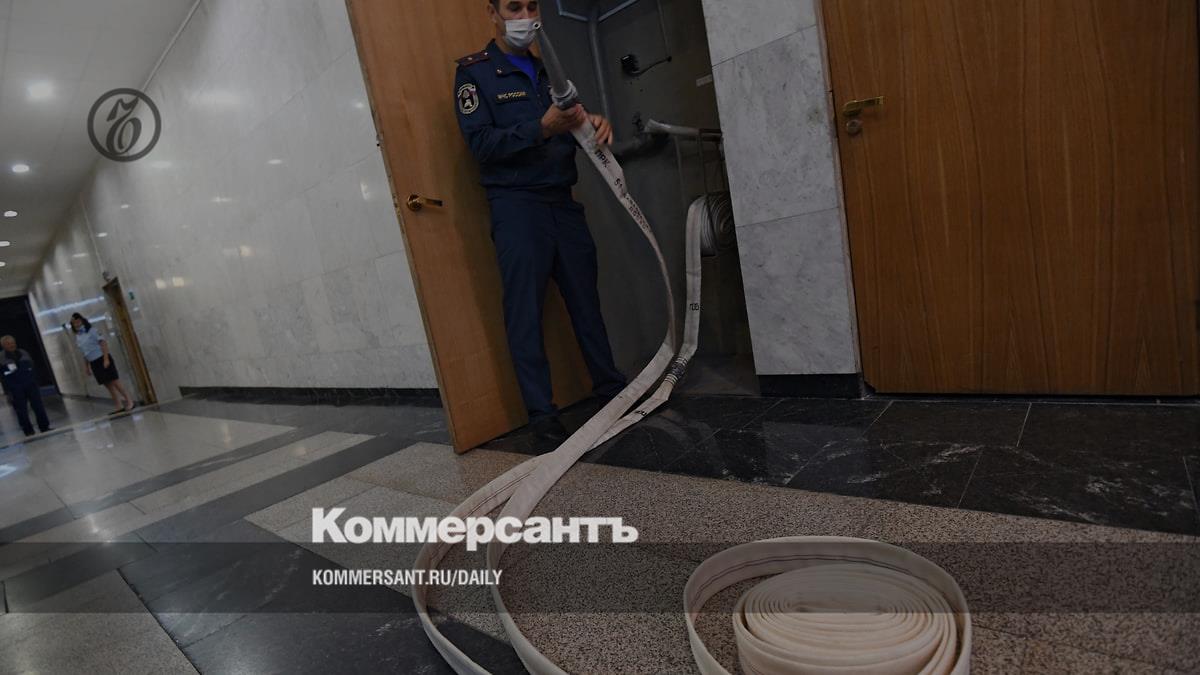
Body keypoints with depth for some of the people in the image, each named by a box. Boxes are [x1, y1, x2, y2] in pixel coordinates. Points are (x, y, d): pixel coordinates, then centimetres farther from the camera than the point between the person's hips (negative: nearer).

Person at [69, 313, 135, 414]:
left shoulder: (92, 331, -6)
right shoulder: (78, 337, 13)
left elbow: (103, 343, -12)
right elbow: (85, 353, 17)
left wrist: (106, 359, -19)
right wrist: (86, 366, 13)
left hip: (103, 359, -6)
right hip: (94, 363, 6)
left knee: (115, 382, -8)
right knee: (108, 386, 5)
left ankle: (130, 402, -3)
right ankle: (119, 407, 6)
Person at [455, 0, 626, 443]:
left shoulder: (548, 70, 20)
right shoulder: (474, 73, 2)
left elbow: (574, 127, 18)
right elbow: (481, 143, -9)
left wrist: (592, 122, -6)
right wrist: (541, 129, -21)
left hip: (563, 202, 6)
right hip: (516, 206, -5)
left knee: (586, 298, 8)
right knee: (525, 311, -4)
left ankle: (610, 386, 21)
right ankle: (541, 412, 2)